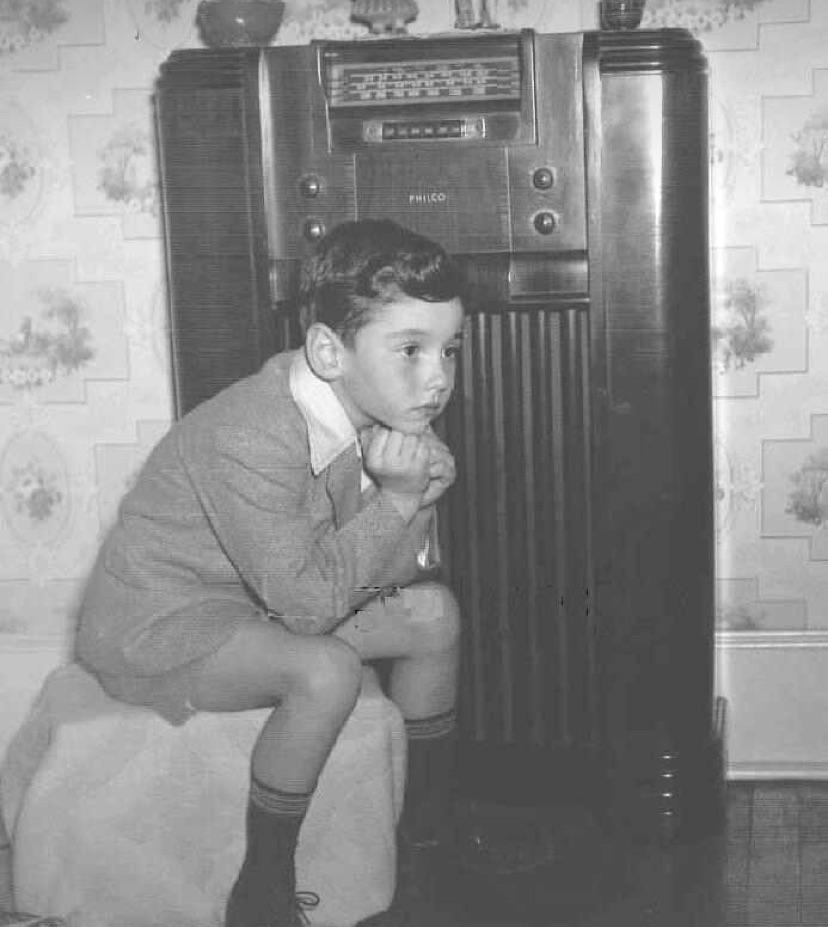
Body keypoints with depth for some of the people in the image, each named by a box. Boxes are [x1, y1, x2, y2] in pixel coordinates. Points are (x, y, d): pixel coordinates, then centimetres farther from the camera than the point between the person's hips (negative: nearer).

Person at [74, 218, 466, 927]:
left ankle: (426, 836, 18)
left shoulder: (378, 411, -7)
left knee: (432, 611, -1)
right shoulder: (248, 441, -32)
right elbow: (308, 602, -29)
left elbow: (384, 574, -4)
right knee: (326, 670, -31)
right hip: (156, 629, -8)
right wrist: (397, 498, -28)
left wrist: (420, 492, -23)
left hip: (262, 603, 8)